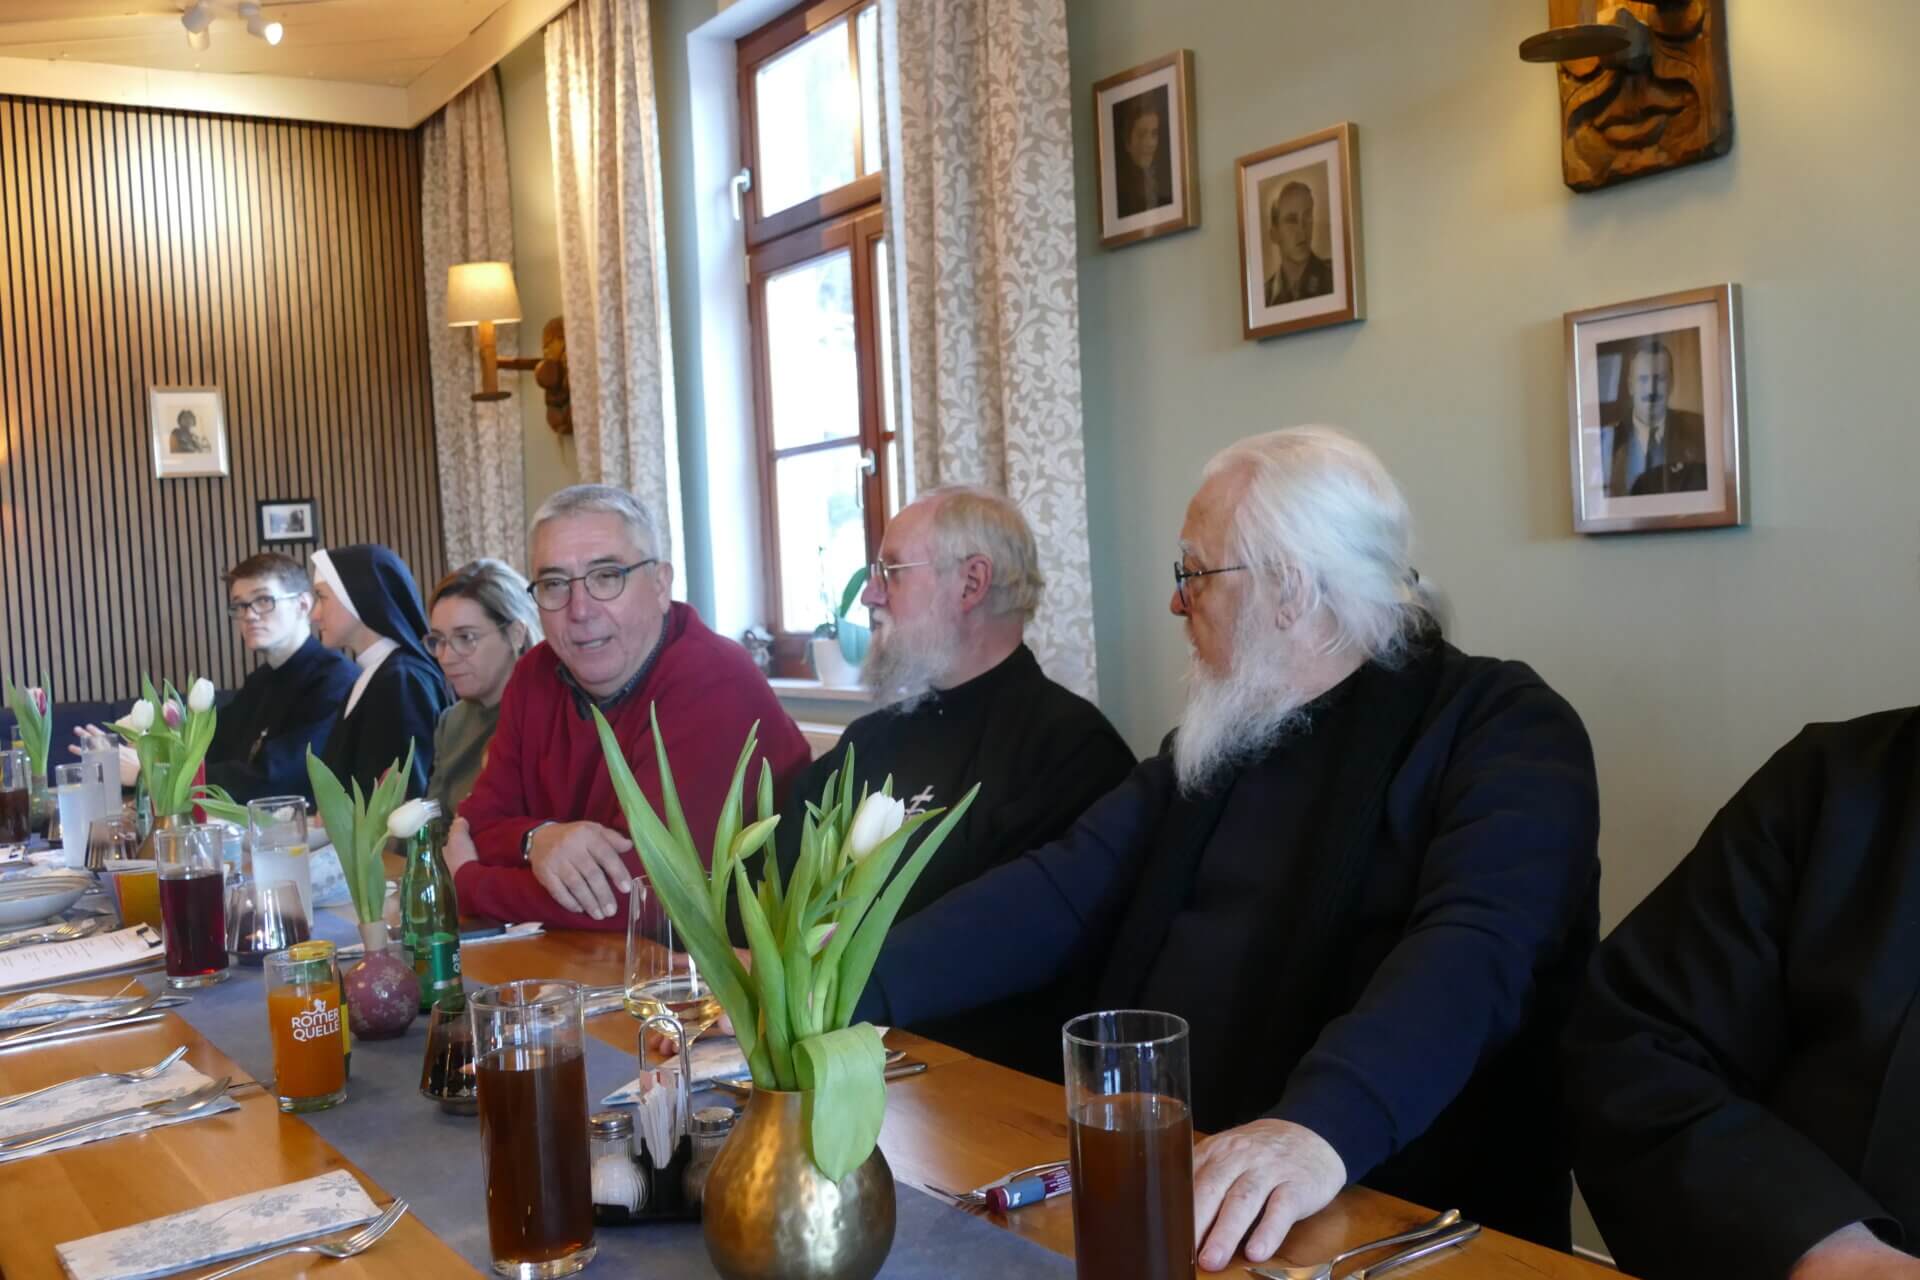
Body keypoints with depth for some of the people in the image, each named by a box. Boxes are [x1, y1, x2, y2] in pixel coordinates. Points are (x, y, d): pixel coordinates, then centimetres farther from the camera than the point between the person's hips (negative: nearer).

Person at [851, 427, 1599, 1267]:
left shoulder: (1505, 730, -6)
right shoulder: (1220, 737, 15)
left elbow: (1473, 952, -23)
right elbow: (1061, 893, 7)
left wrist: (1320, 1126, -40)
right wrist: (851, 982, -6)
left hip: (1380, 1220, -5)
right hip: (1144, 1183, 5)